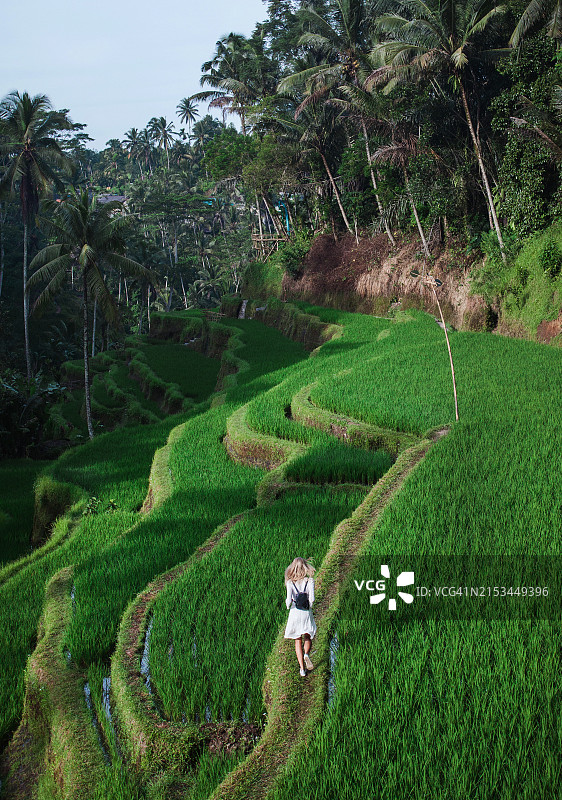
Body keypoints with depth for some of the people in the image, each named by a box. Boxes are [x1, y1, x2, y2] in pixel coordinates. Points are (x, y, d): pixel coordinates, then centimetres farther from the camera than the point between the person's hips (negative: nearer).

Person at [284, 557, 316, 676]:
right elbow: (311, 598, -14)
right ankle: (306, 654, -11)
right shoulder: (309, 581, -7)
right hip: (307, 613, 0)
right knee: (308, 637, 20)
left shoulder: (290, 582, -7)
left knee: (298, 641, 11)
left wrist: (287, 604, 6)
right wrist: (309, 605, 6)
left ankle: (302, 669, 5)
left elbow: (289, 599, -15)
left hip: (295, 612, 0)